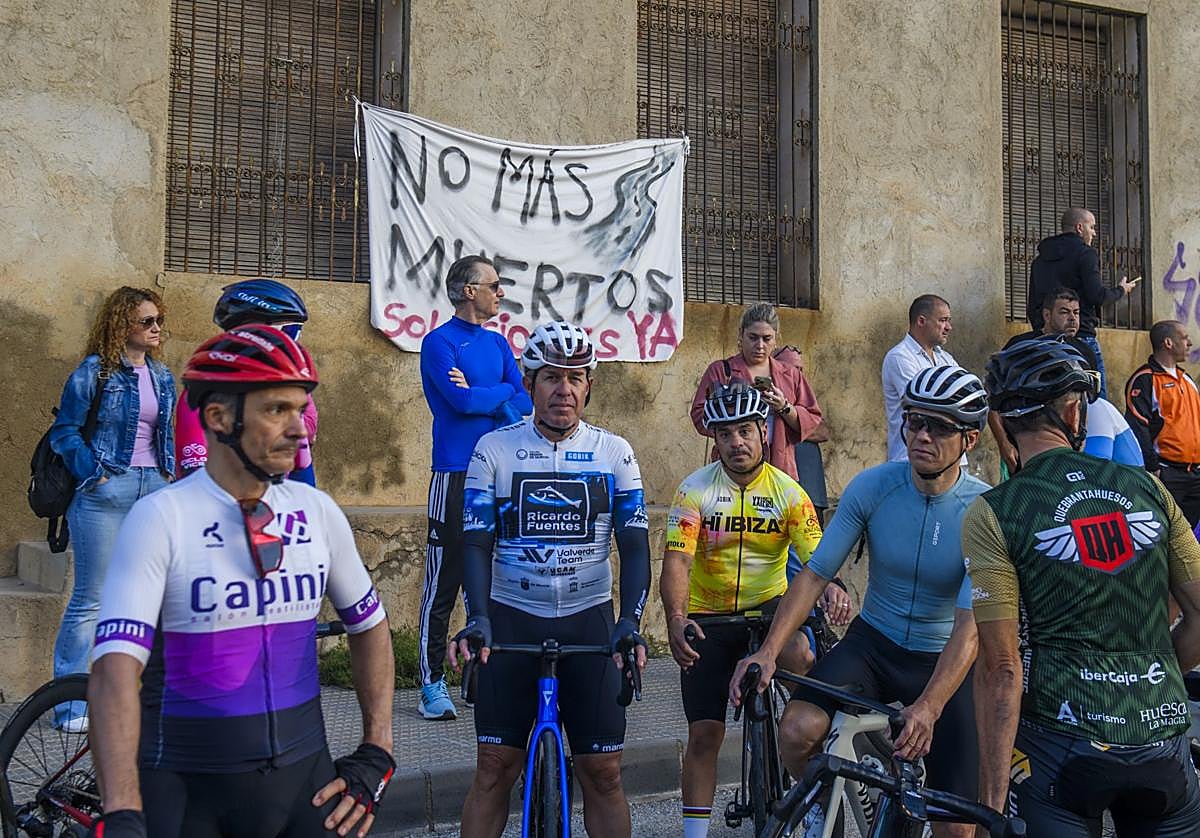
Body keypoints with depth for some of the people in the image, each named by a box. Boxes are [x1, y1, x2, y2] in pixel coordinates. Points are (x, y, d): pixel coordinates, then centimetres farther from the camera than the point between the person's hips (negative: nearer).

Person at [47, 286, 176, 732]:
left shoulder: (163, 376, 14)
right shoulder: (94, 371, -4)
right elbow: (64, 431, -4)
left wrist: (169, 474, 9)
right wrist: (95, 475, -12)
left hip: (154, 490, 6)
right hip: (105, 494, -6)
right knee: (91, 599, -3)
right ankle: (70, 703, 6)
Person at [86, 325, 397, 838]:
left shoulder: (318, 513, 0)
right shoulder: (161, 518, -13)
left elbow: (369, 626, 12)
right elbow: (115, 668, -21)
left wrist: (376, 756, 5)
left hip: (302, 780, 4)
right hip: (185, 792, -3)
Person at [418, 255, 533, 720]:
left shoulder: (498, 344, 15)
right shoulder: (440, 342, -5)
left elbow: (526, 402, 4)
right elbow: (462, 400, -19)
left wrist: (481, 396, -12)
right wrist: (504, 392, -2)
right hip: (456, 475, -6)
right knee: (444, 580, -3)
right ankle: (432, 682, 3)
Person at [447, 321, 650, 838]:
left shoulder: (614, 453, 2)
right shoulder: (494, 449, -1)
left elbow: (634, 543, -2)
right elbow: (477, 540, -5)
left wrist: (630, 619, -17)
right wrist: (477, 617, -20)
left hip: (589, 620, 1)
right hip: (512, 620, 0)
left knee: (603, 771, 1)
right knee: (495, 767, 1)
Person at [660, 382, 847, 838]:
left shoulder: (788, 492, -7)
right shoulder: (695, 489, -9)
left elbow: (815, 555, -16)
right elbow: (677, 559, -19)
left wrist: (832, 587, -39)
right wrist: (675, 618, -37)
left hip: (768, 604, 0)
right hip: (708, 616, 0)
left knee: (800, 658, -32)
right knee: (704, 732, -1)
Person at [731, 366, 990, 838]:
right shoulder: (872, 487, -11)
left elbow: (970, 624, -25)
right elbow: (815, 574, -9)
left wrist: (928, 708, -39)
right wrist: (769, 650, -23)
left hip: (944, 662, -1)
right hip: (873, 643, 1)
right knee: (798, 729, -27)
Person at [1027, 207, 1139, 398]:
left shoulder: (1039, 260, 18)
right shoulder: (1085, 253, -3)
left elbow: (1032, 307, 18)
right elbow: (1098, 296, -11)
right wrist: (1121, 290, 8)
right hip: (1082, 336, -7)